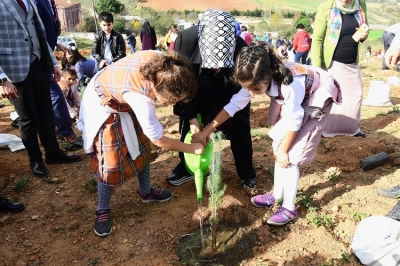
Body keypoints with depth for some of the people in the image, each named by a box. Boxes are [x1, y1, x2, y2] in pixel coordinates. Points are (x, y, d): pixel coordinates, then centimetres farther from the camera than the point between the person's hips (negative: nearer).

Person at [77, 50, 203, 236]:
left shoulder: (161, 61, -28)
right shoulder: (140, 98, -43)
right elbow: (159, 141, -28)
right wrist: (193, 148, -17)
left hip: (122, 99, 8)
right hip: (102, 105, -7)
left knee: (142, 147, 13)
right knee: (111, 163, -6)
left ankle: (146, 191, 33)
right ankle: (102, 211, 17)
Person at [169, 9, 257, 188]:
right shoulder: (186, 41, -35)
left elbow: (242, 96, -28)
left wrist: (210, 127, -30)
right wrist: (191, 118, -23)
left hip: (231, 94, -1)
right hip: (197, 94, 1)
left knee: (239, 131, 3)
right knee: (189, 126, 5)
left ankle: (246, 171, 27)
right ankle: (186, 167, 27)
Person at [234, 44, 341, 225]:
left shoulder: (290, 85, -41)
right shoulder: (257, 80, -22)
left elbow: (294, 121, -29)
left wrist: (283, 150, -17)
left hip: (318, 97, -7)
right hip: (298, 98, 7)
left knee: (290, 155, -11)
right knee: (279, 147, 5)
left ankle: (289, 208, 2)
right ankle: (277, 195, 21)